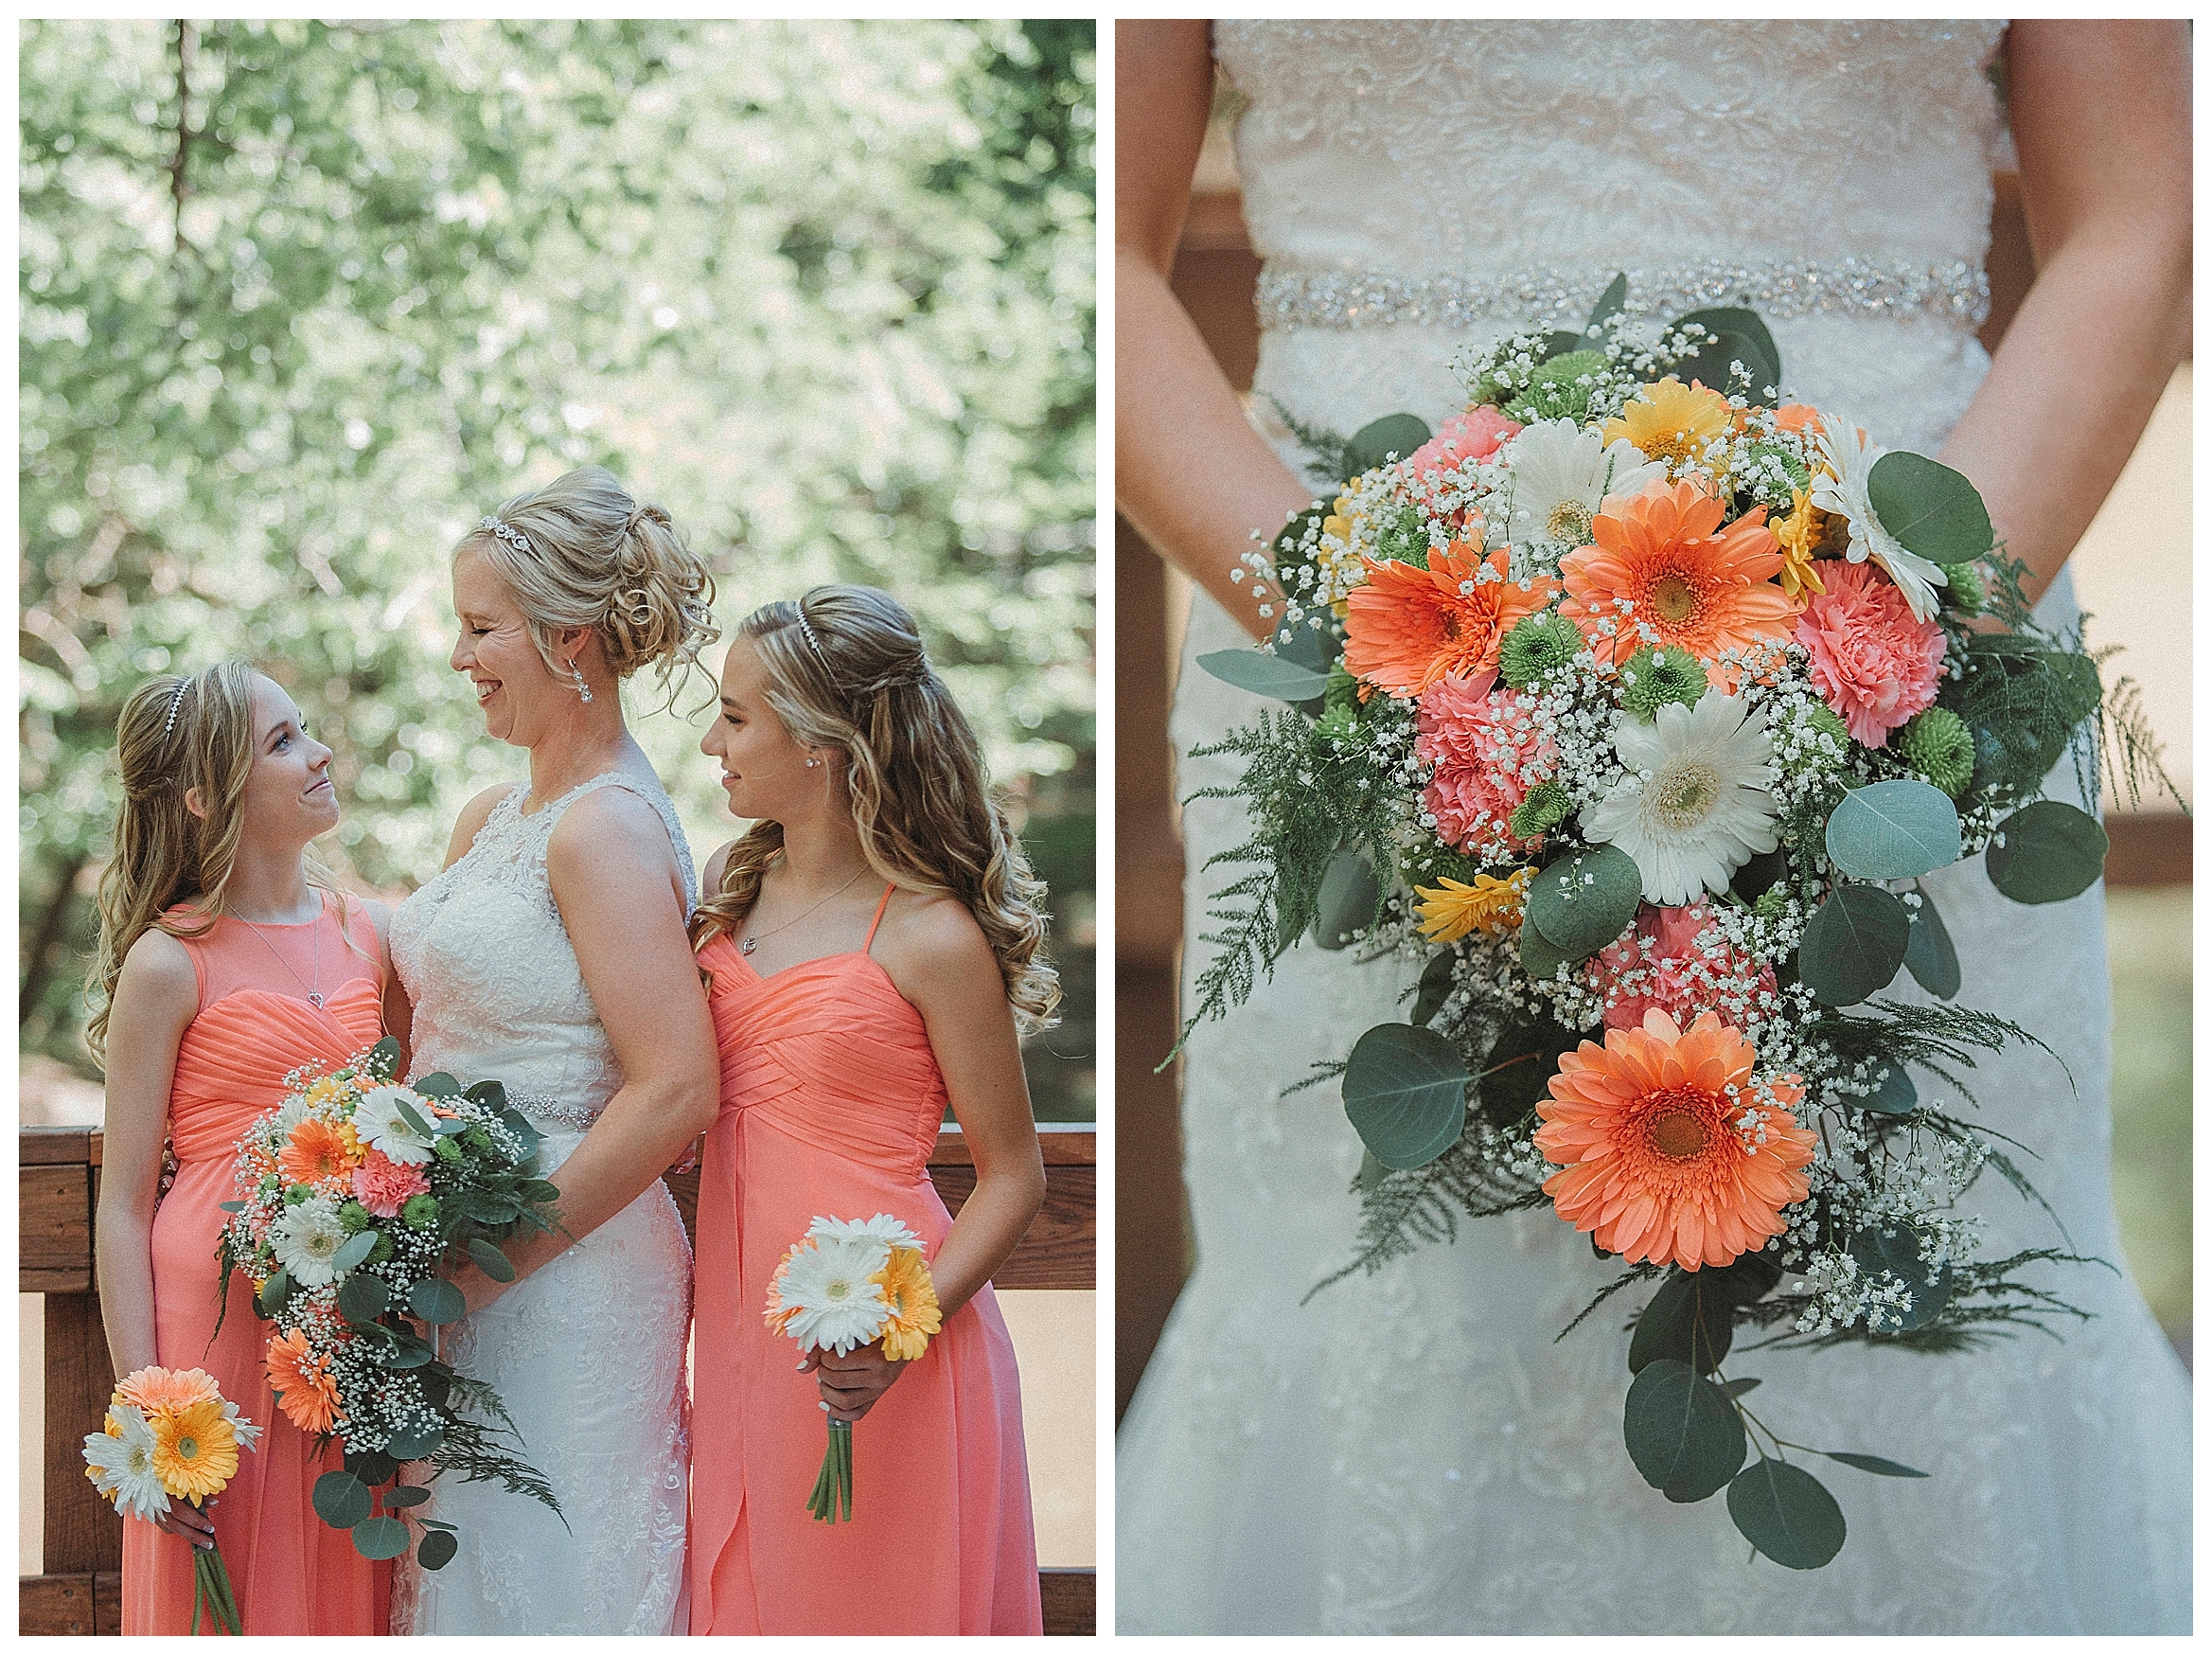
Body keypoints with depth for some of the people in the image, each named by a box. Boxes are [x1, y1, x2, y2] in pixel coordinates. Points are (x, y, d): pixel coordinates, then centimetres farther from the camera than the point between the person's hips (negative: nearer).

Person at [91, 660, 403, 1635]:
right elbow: (122, 1207, -6)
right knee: (225, 1605, 3)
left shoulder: (366, 935, 9)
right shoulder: (171, 964, -6)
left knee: (344, 1596, 9)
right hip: (219, 1323, -5)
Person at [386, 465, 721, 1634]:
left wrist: (503, 1254, -19)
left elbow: (676, 1093, -22)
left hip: (568, 1275, -9)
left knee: (547, 1581, -1)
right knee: (475, 1568, 14)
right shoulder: (492, 820, 12)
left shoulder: (604, 831, -16)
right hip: (480, 1266, 9)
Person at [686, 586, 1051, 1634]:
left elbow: (1013, 1178, -9)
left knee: (875, 1607, 5)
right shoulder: (730, 888, 8)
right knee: (755, 1598, 14)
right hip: (745, 1330, 6)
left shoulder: (931, 938, -12)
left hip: (877, 1368, -6)